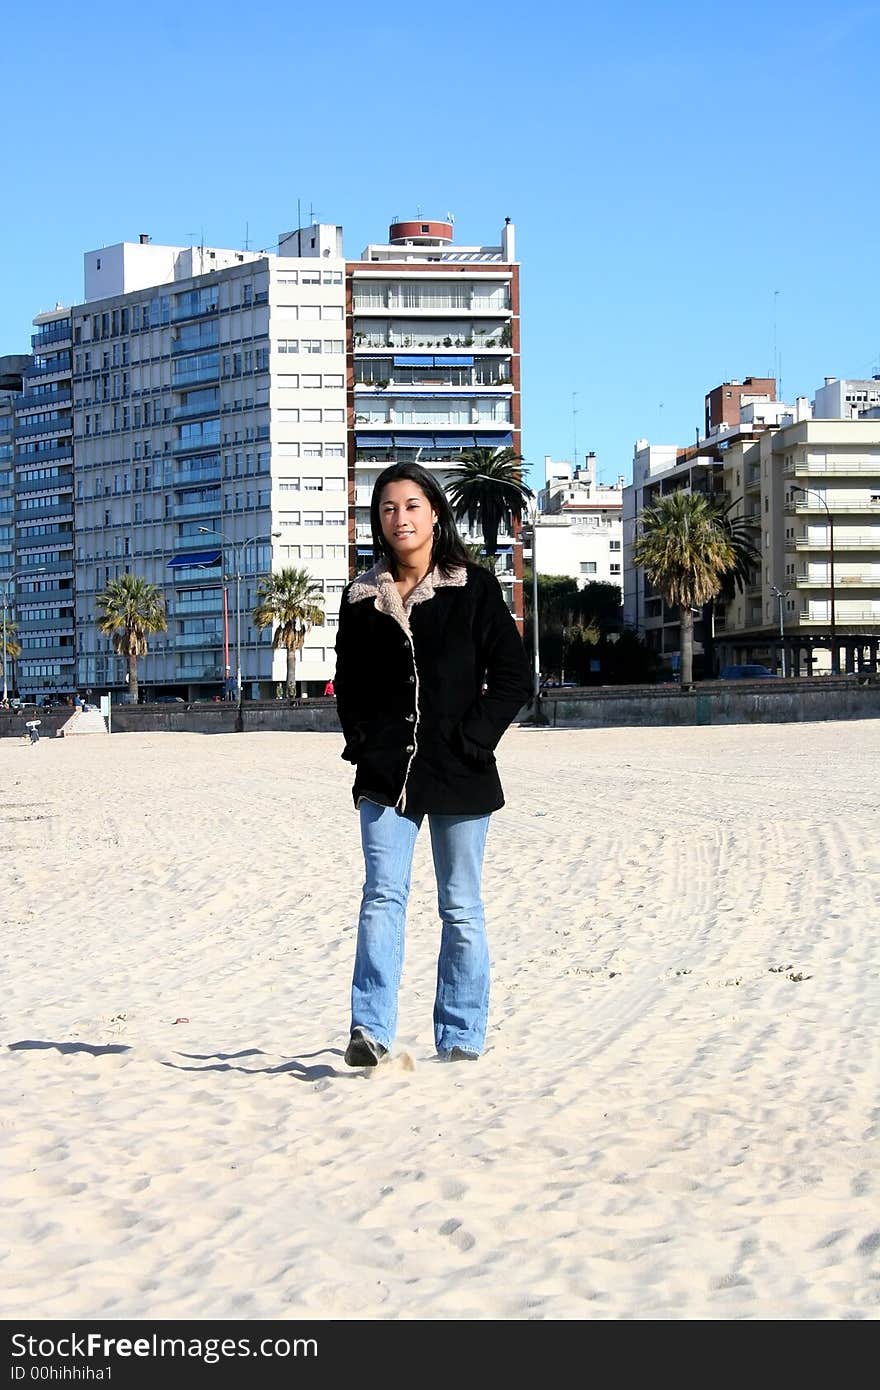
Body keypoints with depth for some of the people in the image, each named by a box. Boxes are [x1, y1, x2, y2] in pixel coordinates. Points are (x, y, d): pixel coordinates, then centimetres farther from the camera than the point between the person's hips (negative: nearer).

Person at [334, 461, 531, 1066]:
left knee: (461, 910, 5)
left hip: (459, 774, -1)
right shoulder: (362, 598, 10)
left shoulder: (476, 589, 2)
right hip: (385, 773, 2)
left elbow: (513, 678, 0)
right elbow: (349, 687, 18)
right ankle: (371, 1029, -17)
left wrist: (469, 742, -9)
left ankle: (462, 1037, 13)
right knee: (383, 897, -12)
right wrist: (364, 746, 3)